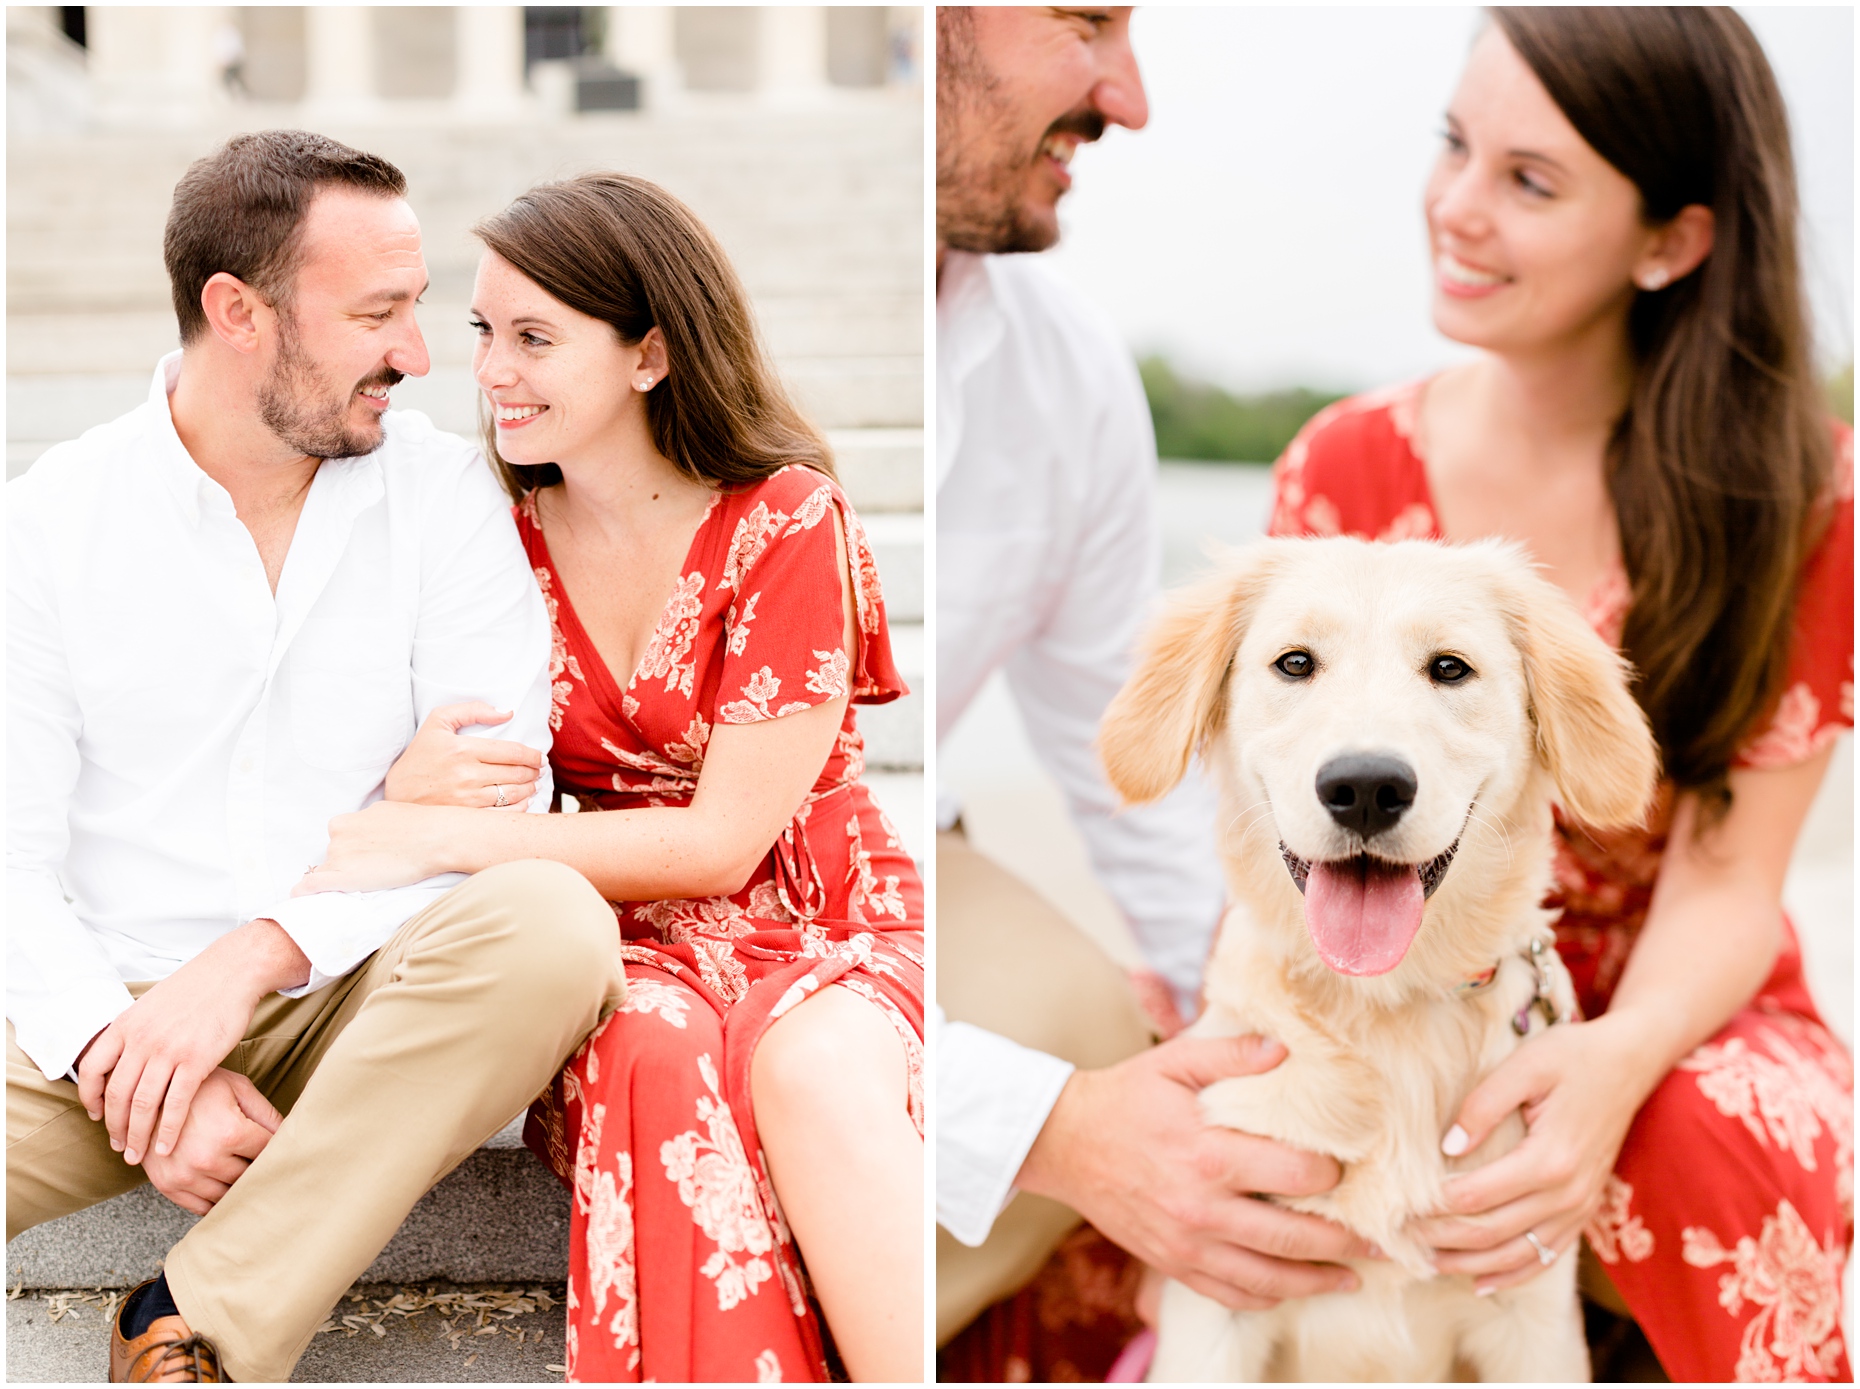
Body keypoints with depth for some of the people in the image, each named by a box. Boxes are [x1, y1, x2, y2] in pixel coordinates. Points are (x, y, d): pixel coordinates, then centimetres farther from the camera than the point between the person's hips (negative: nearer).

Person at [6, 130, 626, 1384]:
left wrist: (256, 952, -20)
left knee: (550, 925, -32)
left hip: (358, 1007, 2)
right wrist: (120, 1054, -20)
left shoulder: (443, 491, 3)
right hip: (102, 1008, -1)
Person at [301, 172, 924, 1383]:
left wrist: (451, 839, -19)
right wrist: (420, 785, -17)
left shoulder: (788, 522, -9)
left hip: (824, 922, -2)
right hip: (624, 939, 2)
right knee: (659, 1049, -34)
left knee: (810, 1064, -37)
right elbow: (468, 785, 9)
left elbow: (724, 839, -14)